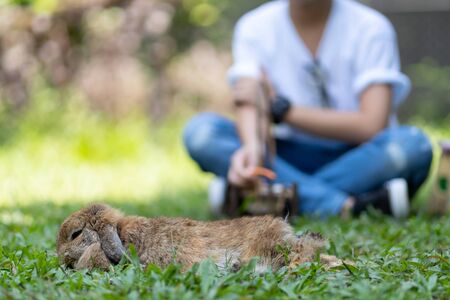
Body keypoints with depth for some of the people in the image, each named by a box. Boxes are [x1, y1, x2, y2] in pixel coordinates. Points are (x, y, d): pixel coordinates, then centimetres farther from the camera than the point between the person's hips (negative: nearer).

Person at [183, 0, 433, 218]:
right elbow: (249, 107, -17)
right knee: (200, 130, -23)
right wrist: (252, 147, -41)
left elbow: (371, 126, -17)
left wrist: (280, 108, -14)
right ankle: (345, 205, -30)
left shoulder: (370, 28, -9)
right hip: (286, 159, 2)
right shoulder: (255, 26, -3)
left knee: (413, 144, -32)